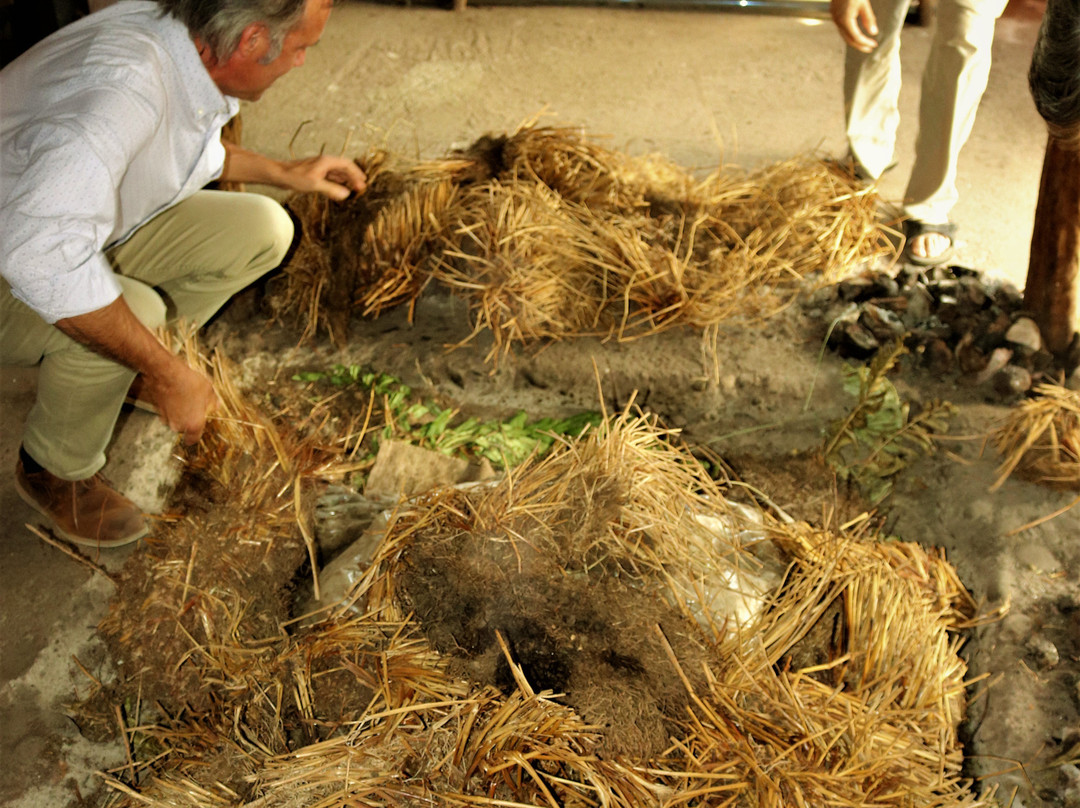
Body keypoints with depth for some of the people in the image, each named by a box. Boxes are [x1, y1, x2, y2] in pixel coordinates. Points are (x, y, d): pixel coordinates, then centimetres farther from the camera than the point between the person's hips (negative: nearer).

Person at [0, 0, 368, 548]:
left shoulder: (193, 49, -11)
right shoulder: (124, 82, -39)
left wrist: (283, 172, 9)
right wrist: (165, 373, -41)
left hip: (82, 223, 8)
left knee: (261, 230, -8)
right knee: (135, 312, -36)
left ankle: (135, 363, 10)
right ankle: (55, 472, -7)